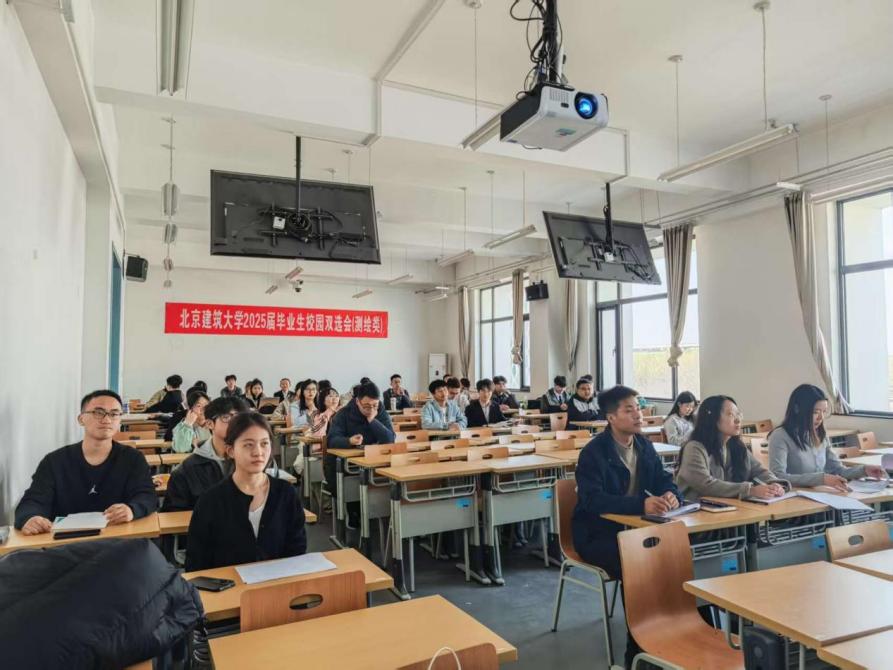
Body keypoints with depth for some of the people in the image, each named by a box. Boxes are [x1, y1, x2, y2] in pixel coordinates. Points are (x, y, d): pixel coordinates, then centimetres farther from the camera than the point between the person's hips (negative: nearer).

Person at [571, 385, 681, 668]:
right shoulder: (594, 452, -19)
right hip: (597, 533, -6)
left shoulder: (644, 445, 4)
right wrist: (641, 504, -41)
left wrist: (670, 494, -19)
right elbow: (592, 500, -30)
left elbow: (664, 480, 7)